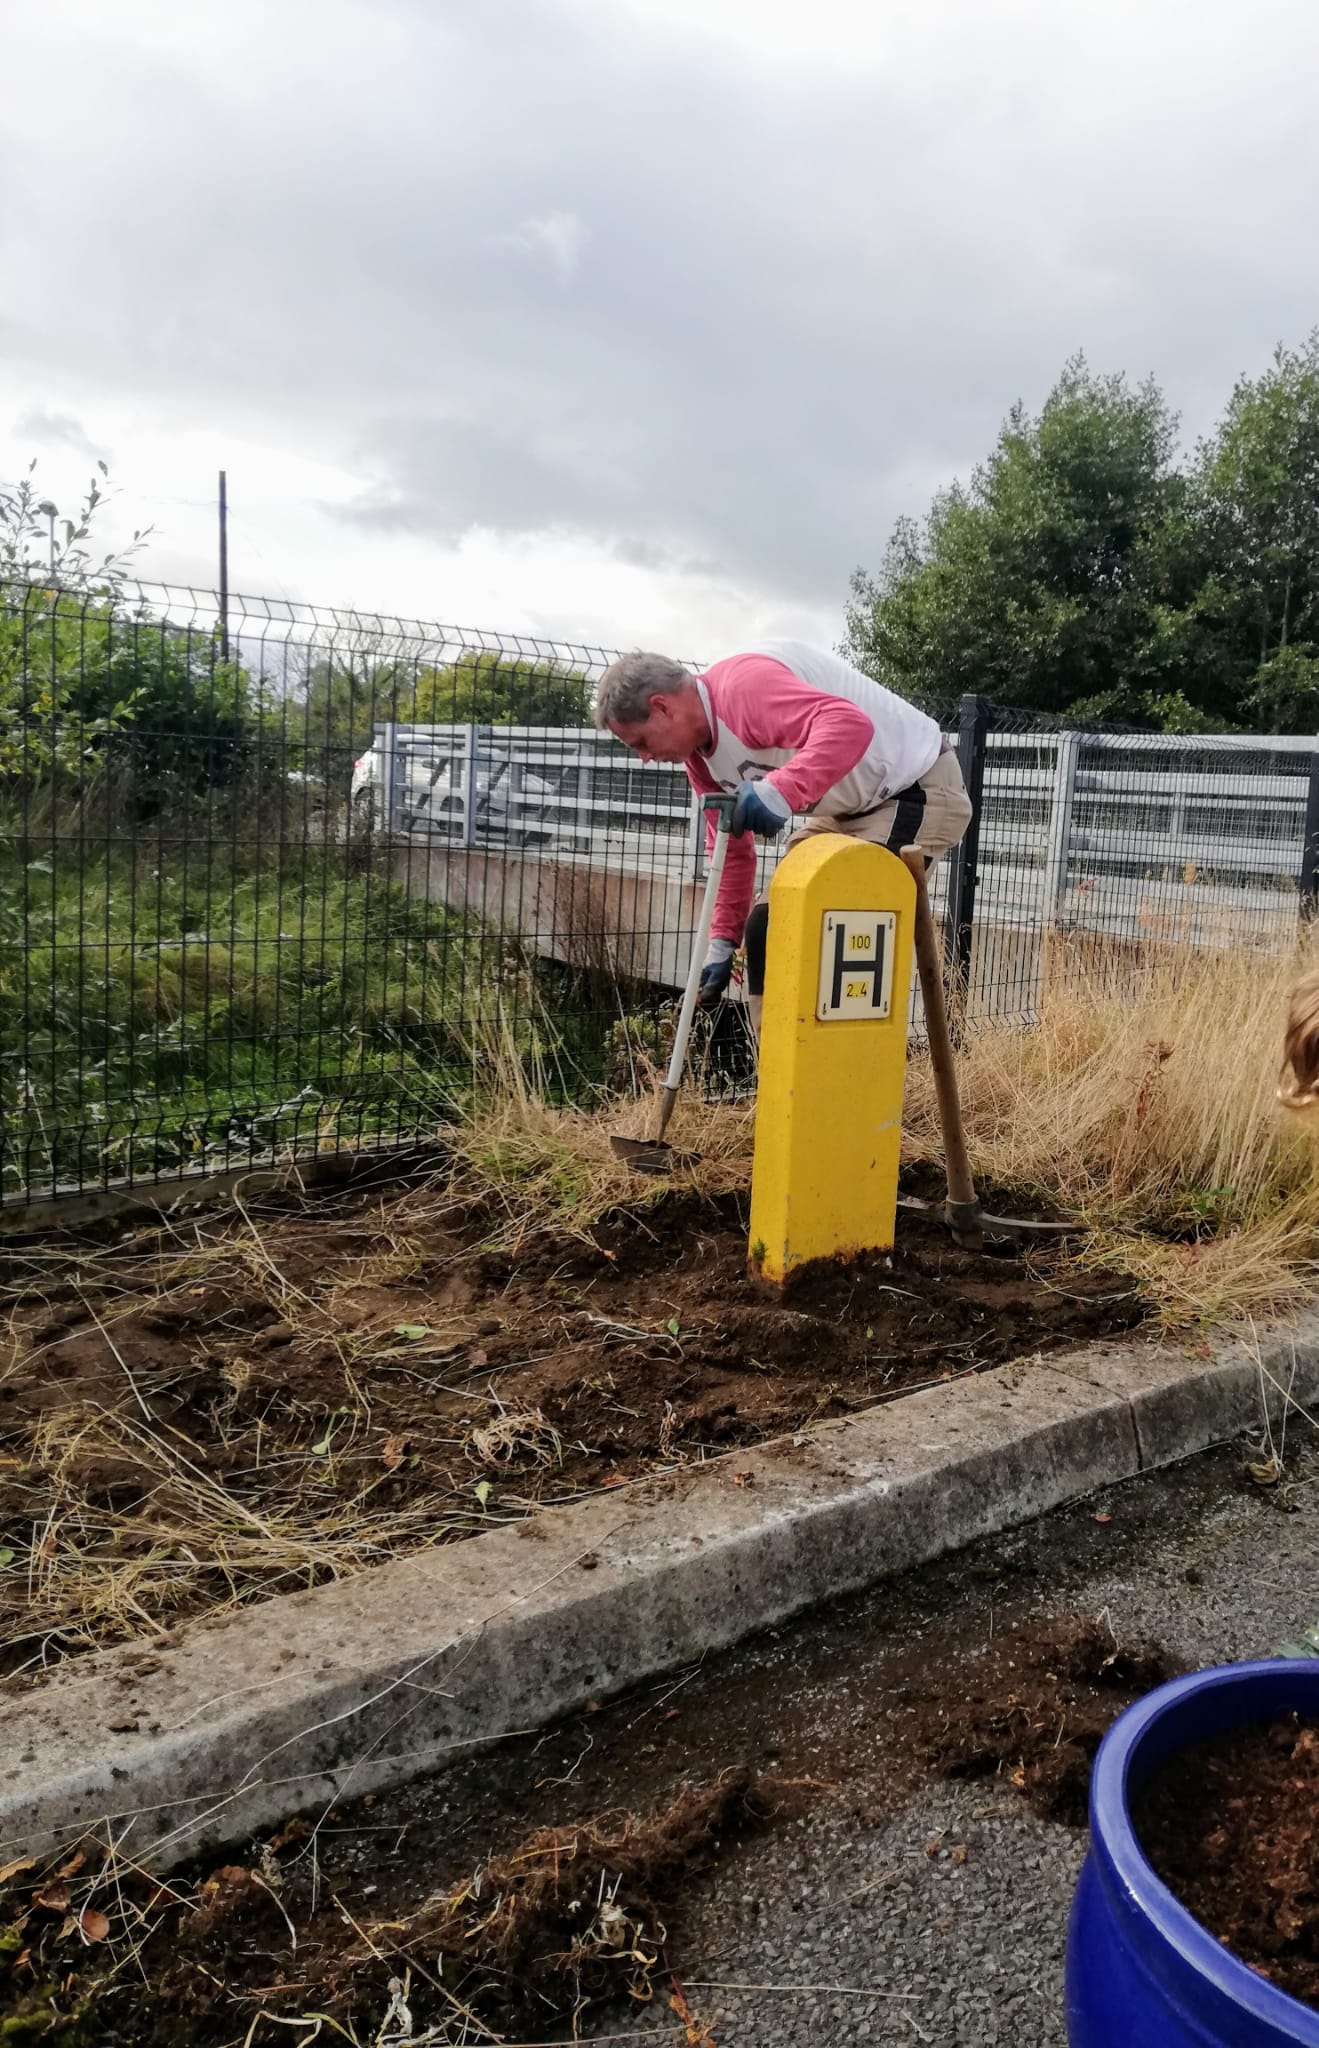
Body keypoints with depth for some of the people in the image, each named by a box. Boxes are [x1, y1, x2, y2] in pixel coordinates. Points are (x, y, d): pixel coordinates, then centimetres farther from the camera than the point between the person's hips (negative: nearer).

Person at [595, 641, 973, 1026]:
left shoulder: (745, 684, -26)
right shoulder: (697, 750, 4)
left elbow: (850, 725, -41)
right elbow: (732, 851, 11)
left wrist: (782, 790, -52)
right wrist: (722, 938, 6)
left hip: (919, 790, -10)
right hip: (848, 809, 10)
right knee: (767, 925, 8)